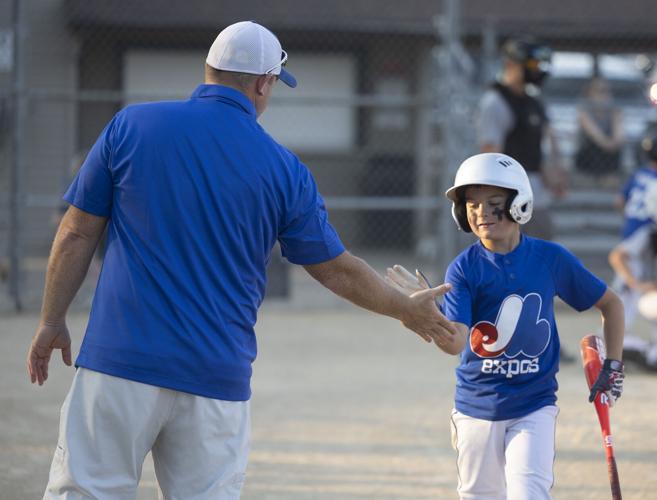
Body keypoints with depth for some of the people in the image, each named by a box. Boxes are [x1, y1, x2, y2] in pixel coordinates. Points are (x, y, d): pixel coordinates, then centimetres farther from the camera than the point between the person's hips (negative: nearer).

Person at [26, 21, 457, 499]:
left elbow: (78, 234, 4)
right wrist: (407, 309, 28)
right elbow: (337, 270, 12)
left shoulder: (131, 125, 1)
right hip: (218, 375, 1)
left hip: (119, 361, -1)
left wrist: (52, 322, 15)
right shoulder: (284, 170, 3)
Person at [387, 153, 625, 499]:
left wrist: (613, 366, 3)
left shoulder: (551, 258, -5)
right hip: (477, 407, 1)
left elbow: (610, 304, 9)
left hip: (533, 406, -1)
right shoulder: (464, 268, -8)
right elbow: (455, 342, -22)